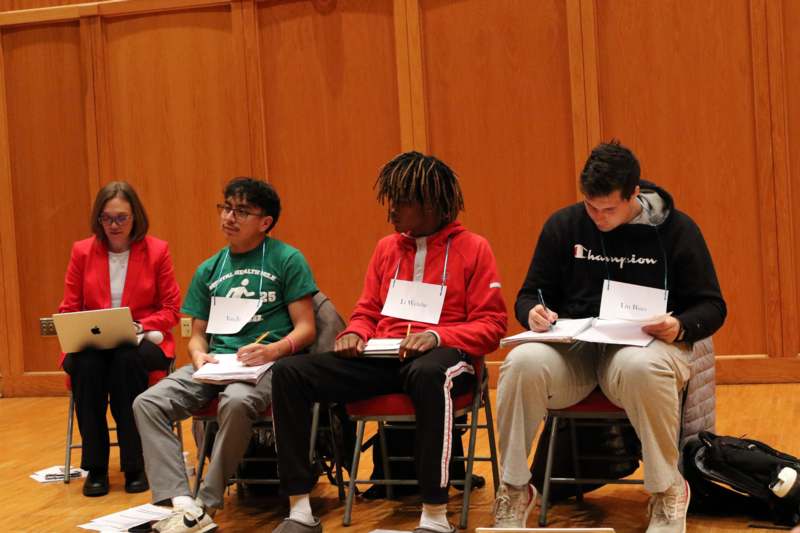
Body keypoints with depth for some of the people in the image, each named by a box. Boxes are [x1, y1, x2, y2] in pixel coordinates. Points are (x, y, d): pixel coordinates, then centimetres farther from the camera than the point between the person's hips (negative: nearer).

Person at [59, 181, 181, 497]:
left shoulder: (157, 251, 2)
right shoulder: (82, 251, 6)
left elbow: (171, 310, 1)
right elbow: (68, 310, 8)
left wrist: (139, 326, -16)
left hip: (141, 341, -1)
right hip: (90, 343, 1)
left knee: (127, 360, -37)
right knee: (86, 364, -34)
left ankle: (135, 464, -25)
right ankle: (95, 466, -23)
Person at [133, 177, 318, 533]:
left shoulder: (287, 260, 2)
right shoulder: (208, 270, 17)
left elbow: (306, 328, -2)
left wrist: (273, 350, -21)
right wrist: (199, 356, -4)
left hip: (265, 363, -5)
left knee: (236, 402, -38)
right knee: (147, 404, -18)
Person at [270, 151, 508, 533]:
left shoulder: (473, 248, 2)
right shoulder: (386, 247, 17)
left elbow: (491, 326, -3)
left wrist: (436, 336, -19)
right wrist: (354, 334, -3)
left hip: (442, 355, -5)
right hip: (382, 358, 6)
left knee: (427, 374, -44)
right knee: (289, 372, -15)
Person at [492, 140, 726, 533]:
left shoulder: (677, 229, 2)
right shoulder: (563, 226, 7)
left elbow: (711, 306, 5)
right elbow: (530, 294, 15)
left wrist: (681, 326, -18)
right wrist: (534, 312, -11)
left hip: (643, 346, -2)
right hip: (573, 348, 2)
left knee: (641, 367, -40)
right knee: (522, 363, -32)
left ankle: (667, 491, -16)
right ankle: (514, 491, -13)